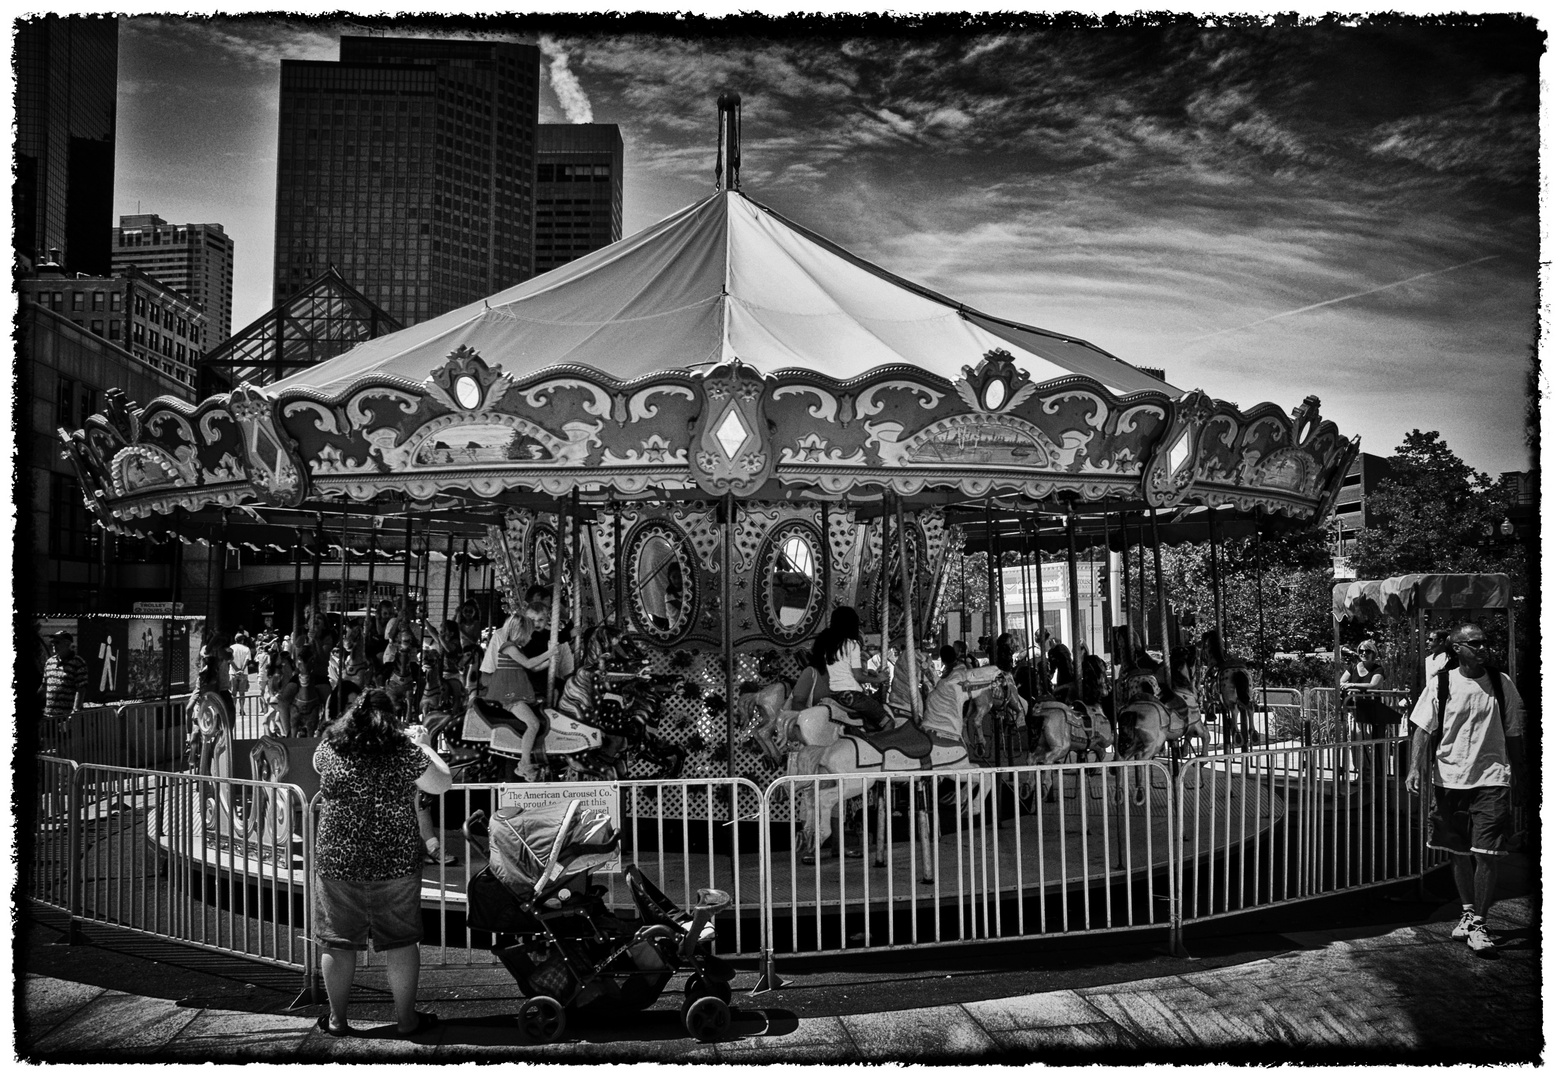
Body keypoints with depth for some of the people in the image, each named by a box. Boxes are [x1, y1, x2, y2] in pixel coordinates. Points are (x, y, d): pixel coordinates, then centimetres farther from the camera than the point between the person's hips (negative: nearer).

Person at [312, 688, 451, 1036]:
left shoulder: (328, 748, -2)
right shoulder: (404, 750, -9)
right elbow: (441, 785, 2)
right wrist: (423, 746, 15)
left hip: (337, 861, 2)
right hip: (395, 861, -2)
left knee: (338, 942, 13)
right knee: (400, 941, 10)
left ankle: (337, 1019, 23)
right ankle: (407, 1019, 18)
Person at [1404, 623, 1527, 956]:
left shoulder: (1502, 684, 1)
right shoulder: (1441, 685, -1)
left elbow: (1514, 736, 7)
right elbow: (1423, 728, -3)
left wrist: (1518, 782, 9)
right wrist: (1415, 767, -16)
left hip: (1491, 779, -1)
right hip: (1450, 779, 1)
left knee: (1486, 854, -7)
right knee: (1460, 853, 13)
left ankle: (1478, 924, 2)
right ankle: (1467, 913, 30)